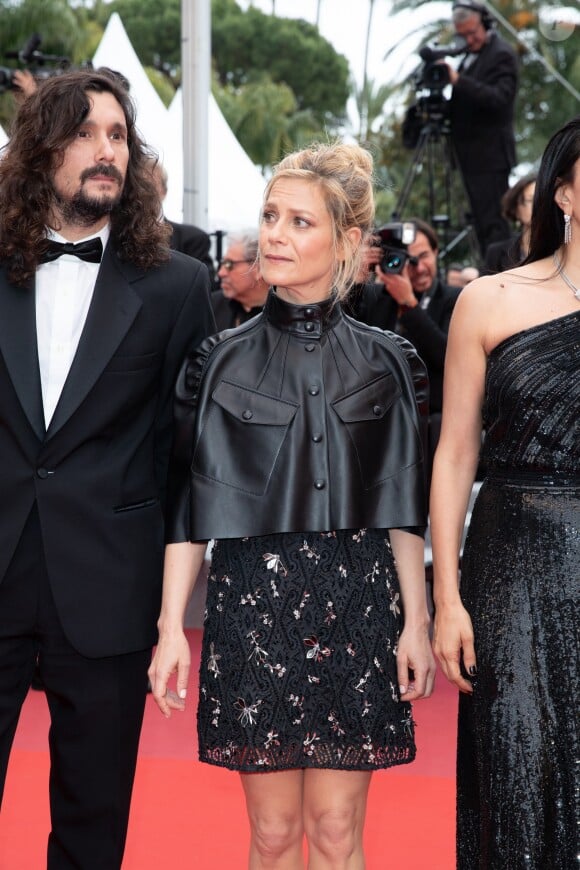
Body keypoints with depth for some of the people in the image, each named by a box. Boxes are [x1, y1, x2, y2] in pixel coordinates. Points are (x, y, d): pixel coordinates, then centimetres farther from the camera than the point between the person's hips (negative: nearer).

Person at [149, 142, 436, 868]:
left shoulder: (386, 363, 3)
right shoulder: (220, 360, 2)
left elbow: (401, 507, 5)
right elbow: (188, 505, 2)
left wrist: (415, 621, 1)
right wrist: (171, 625, -2)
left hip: (356, 605, 0)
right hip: (252, 604, 0)